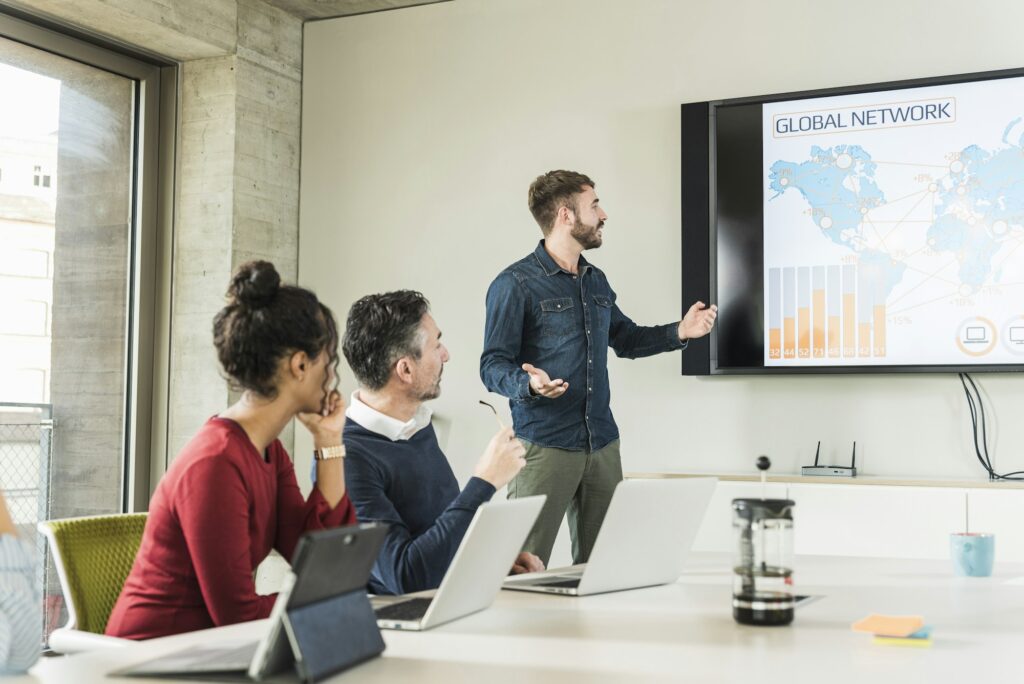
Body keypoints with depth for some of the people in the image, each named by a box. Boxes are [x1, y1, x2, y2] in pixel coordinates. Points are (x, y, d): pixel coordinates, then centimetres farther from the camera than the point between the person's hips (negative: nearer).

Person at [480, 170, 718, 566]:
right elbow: (493, 366, -11)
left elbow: (625, 339, 29)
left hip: (603, 444, 7)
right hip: (545, 445, -7)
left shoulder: (596, 281, 16)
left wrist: (680, 332, 14)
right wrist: (530, 383, -31)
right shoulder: (516, 284, -7)